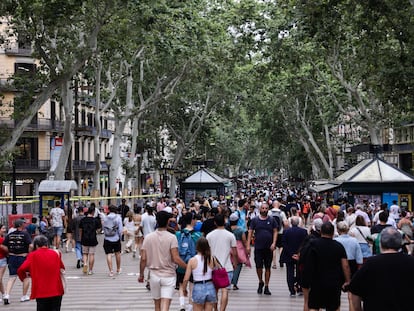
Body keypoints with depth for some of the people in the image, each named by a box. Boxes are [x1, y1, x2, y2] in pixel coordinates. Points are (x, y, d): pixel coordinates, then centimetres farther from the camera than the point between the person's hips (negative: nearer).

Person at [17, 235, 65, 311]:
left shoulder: (33, 255, -3)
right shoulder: (56, 253, 5)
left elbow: (21, 270, -9)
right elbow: (62, 267, 17)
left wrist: (24, 276, 10)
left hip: (41, 292, -2)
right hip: (56, 291, 2)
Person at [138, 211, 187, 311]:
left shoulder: (148, 237, 0)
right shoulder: (172, 238, -10)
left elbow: (143, 258, -1)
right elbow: (176, 259, -16)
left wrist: (141, 274, 11)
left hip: (154, 275, 3)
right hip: (169, 276, -3)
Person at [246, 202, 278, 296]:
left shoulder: (271, 220, 3)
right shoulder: (255, 220, 2)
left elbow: (275, 232, 3)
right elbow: (250, 232, 2)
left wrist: (274, 243, -10)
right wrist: (248, 245, -5)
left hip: (269, 248, 0)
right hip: (258, 247, 0)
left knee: (267, 267, 5)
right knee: (258, 266, -1)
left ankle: (266, 287, 13)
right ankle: (260, 282, 25)